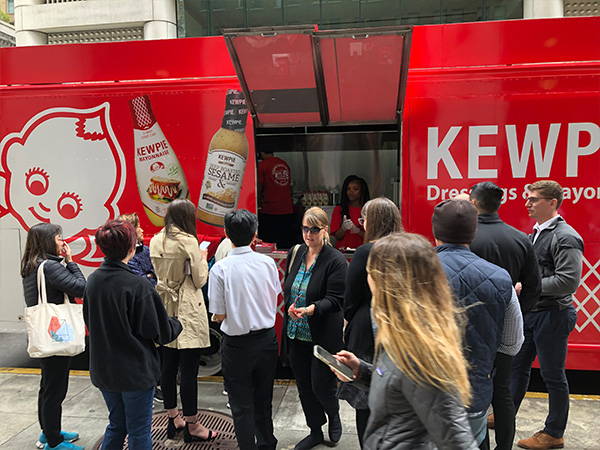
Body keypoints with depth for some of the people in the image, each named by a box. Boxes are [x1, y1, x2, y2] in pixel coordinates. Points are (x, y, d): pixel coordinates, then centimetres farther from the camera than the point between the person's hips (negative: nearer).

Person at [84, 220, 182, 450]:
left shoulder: (93, 280, -3)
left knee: (116, 424, 24)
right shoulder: (137, 286, -23)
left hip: (103, 369, 6)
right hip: (136, 371, -6)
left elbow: (89, 321, 12)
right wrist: (177, 324, 4)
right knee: (139, 431, 11)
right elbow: (161, 331, -16)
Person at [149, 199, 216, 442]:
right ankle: (192, 426, 11)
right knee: (189, 369, 0)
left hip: (164, 308, 7)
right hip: (187, 312, -7)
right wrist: (203, 259, 7)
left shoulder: (155, 241, 5)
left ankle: (173, 419, 29)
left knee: (168, 366, 14)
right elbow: (200, 280, -9)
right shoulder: (188, 241, -14)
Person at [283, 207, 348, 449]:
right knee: (304, 385, 16)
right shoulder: (296, 253, 5)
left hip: (323, 336, -6)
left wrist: (311, 309, -34)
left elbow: (335, 299, -19)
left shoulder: (336, 260, -14)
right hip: (296, 333, 6)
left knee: (321, 385, 3)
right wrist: (290, 306, 1)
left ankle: (334, 415, 37)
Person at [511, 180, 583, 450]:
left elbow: (568, 281, -24)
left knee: (553, 376, 6)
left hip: (551, 316, -9)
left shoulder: (565, 237, -17)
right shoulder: (536, 233, 10)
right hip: (529, 312, 9)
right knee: (518, 366, 18)